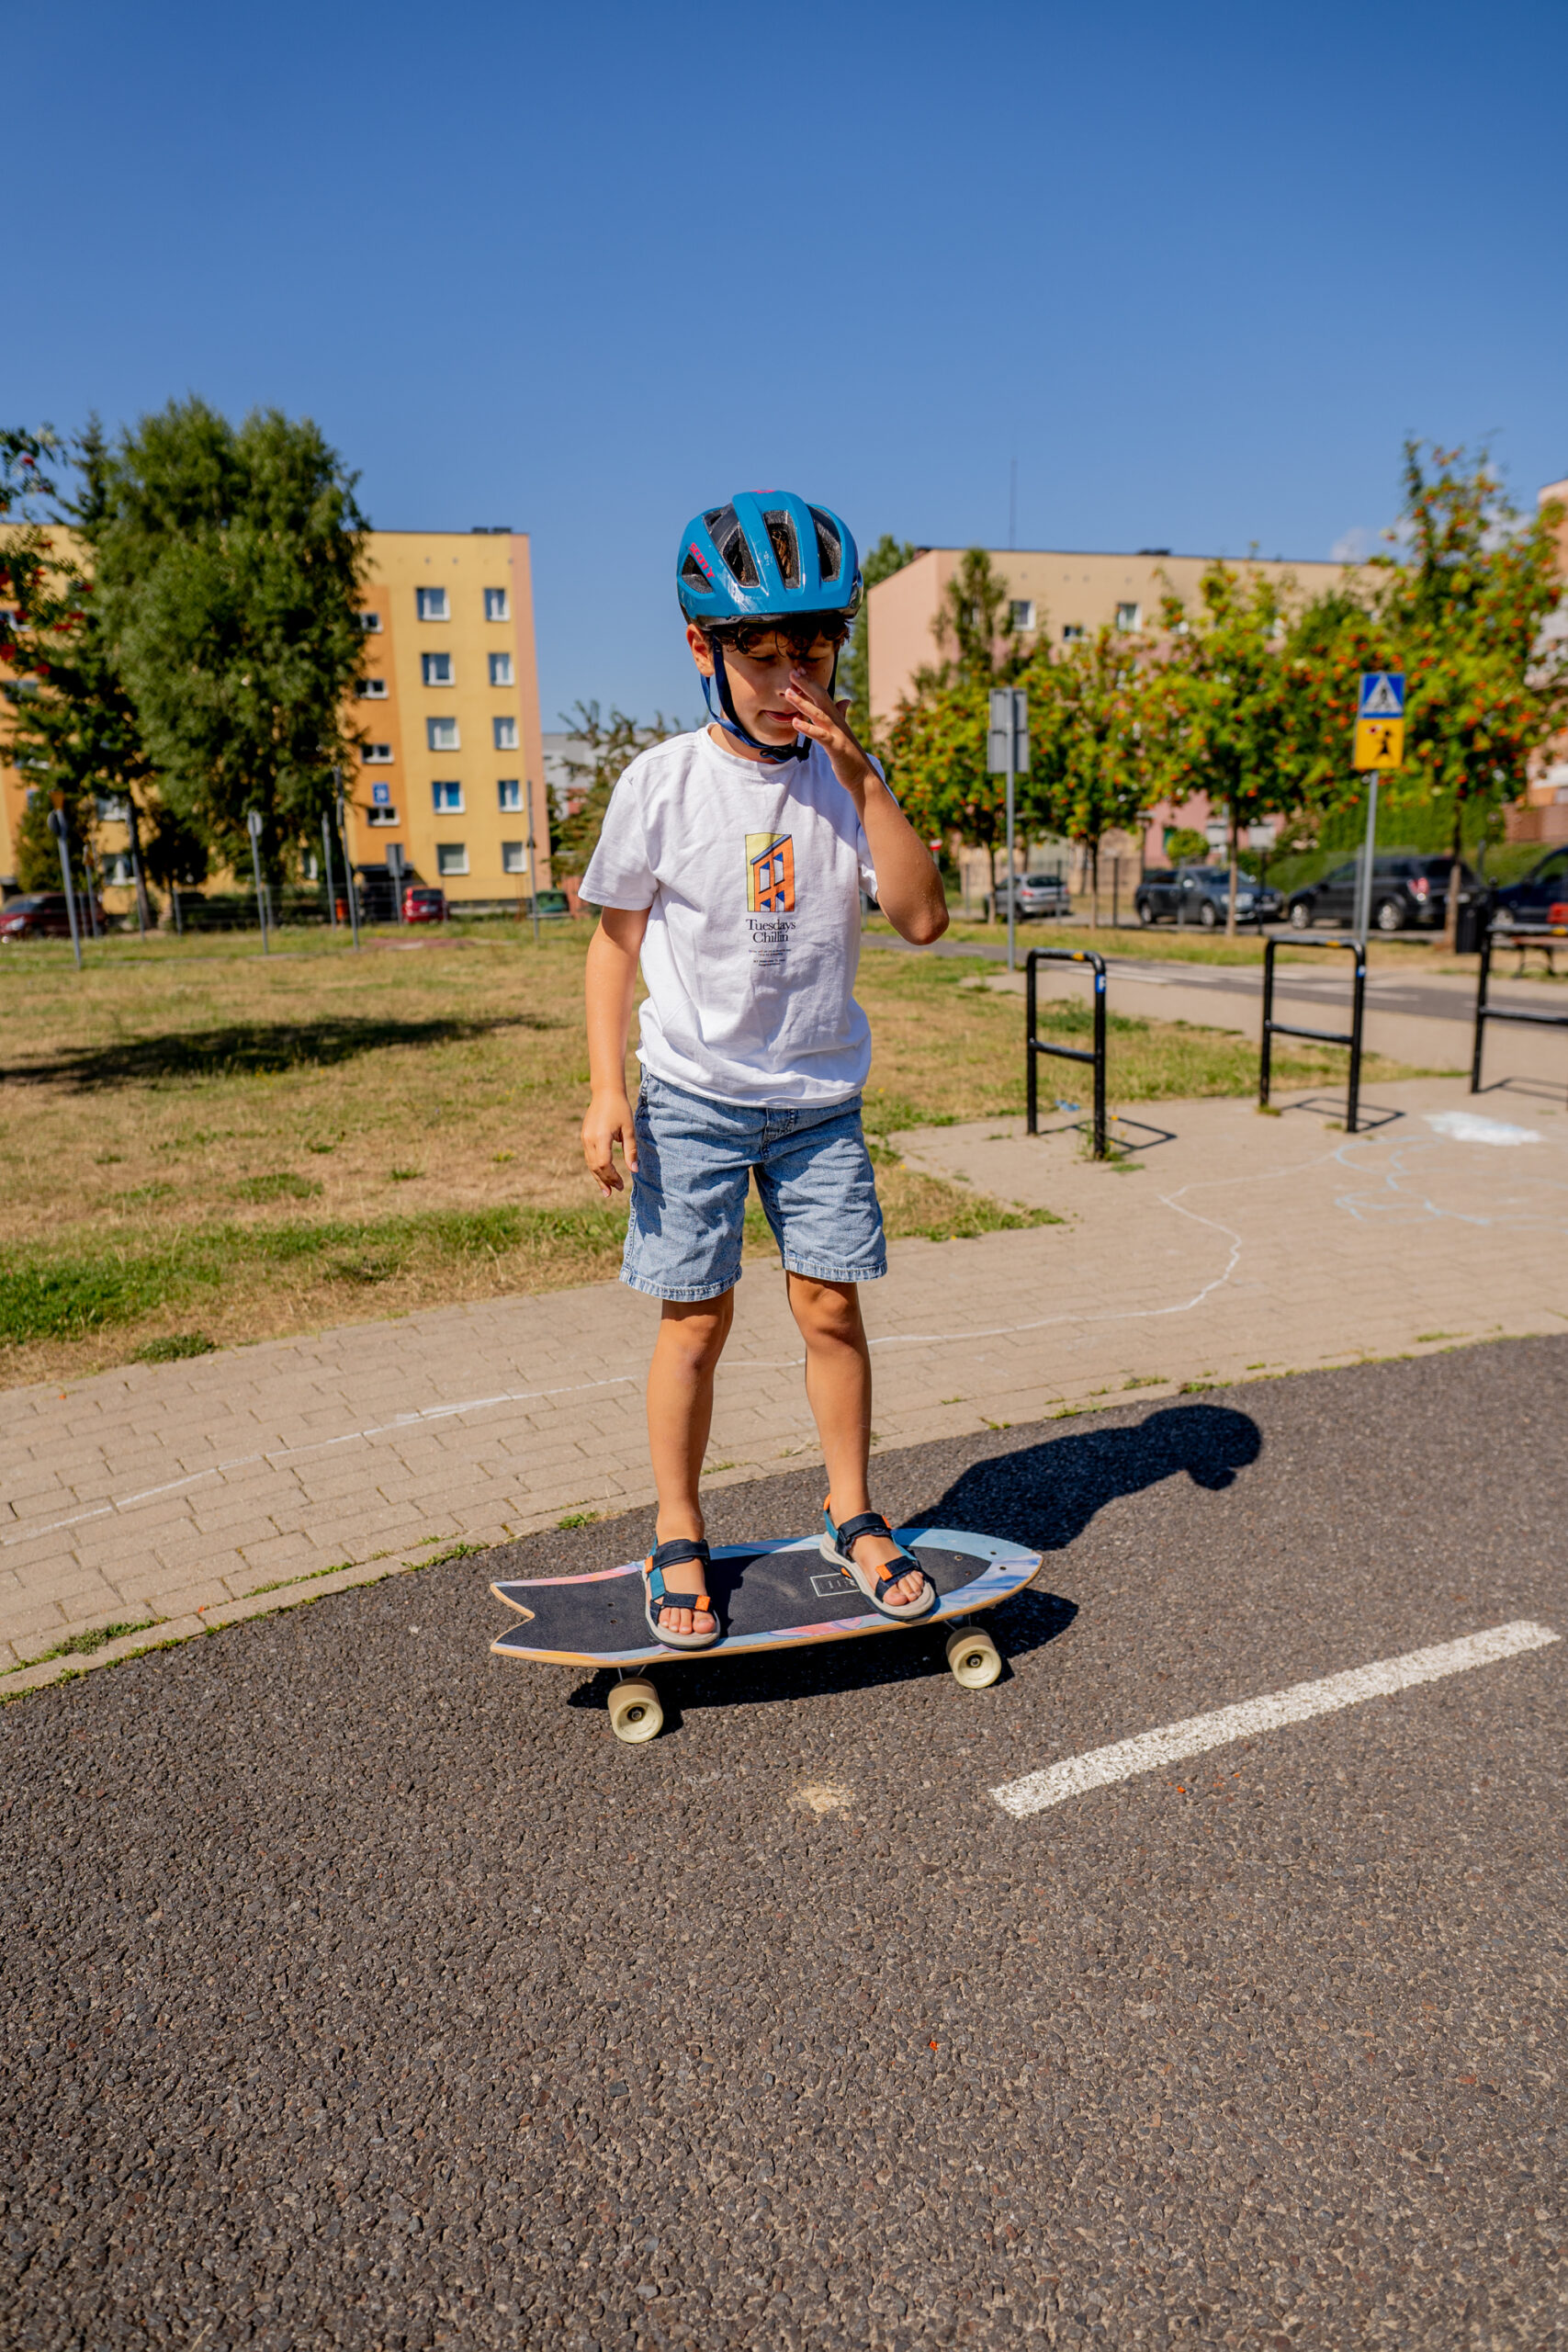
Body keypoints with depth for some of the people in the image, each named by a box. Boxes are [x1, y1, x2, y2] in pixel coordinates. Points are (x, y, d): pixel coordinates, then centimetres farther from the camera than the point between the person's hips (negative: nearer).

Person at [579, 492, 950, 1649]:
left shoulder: (848, 777, -1)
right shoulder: (663, 783, -7)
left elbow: (923, 918, -12)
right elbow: (617, 939, 0)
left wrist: (861, 777, -19)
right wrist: (607, 1086, -8)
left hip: (820, 1096, 2)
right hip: (693, 1095, -2)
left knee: (831, 1306, 4)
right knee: (696, 1320, 3)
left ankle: (853, 1516, 24)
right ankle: (679, 1539, 20)